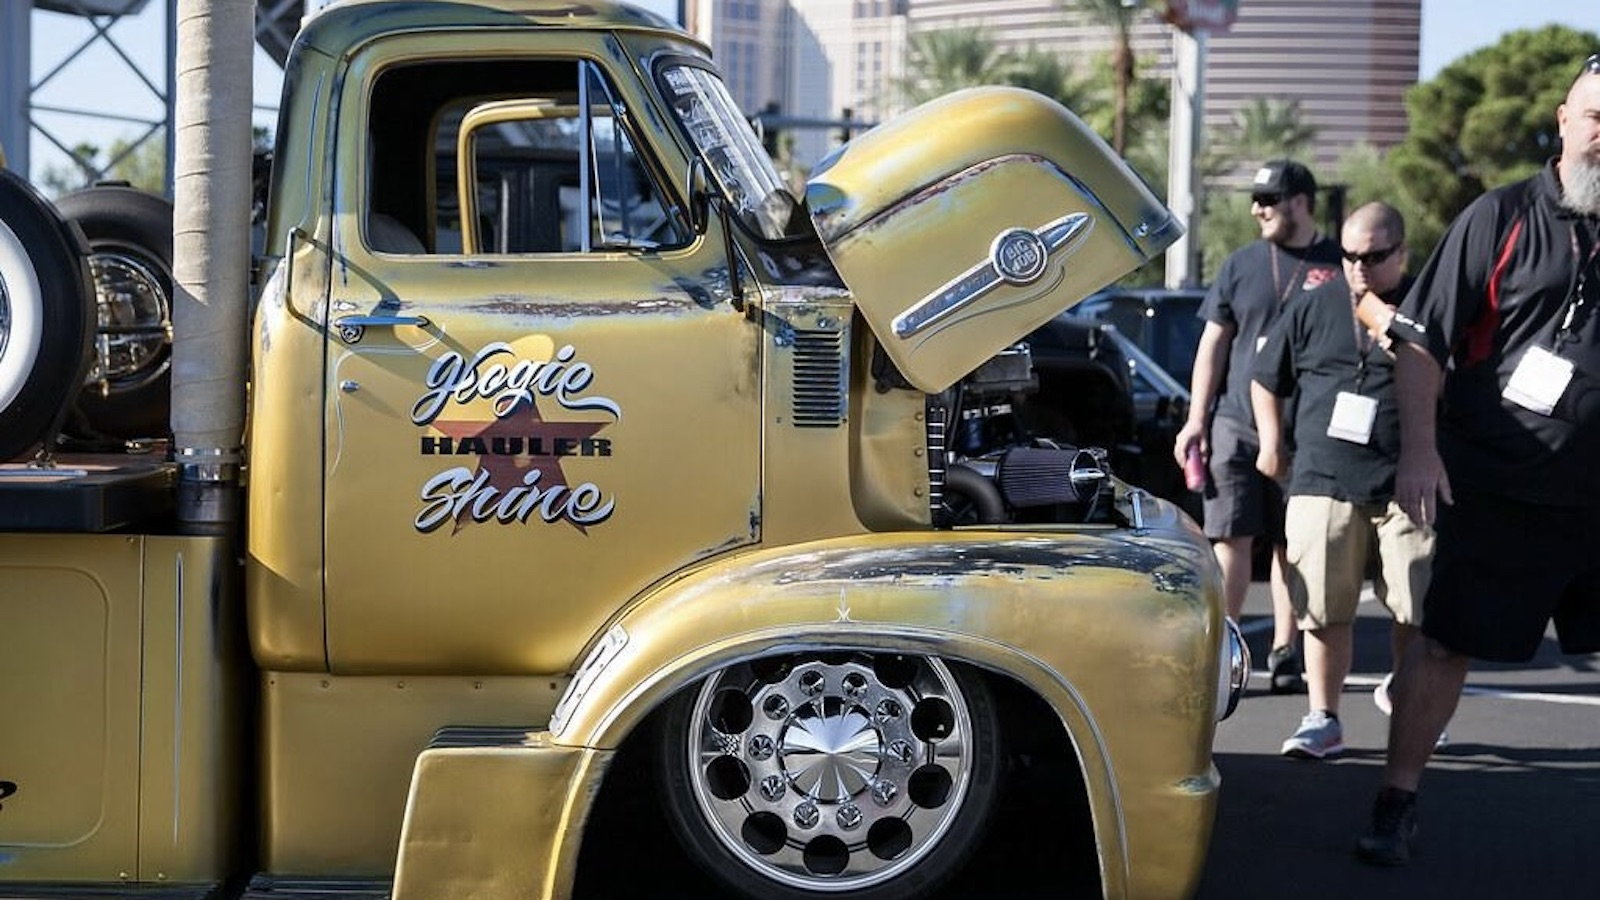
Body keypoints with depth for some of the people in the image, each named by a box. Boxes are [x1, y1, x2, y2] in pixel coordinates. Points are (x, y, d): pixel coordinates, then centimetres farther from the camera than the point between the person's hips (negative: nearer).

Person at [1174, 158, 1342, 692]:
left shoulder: (1339, 268, 3)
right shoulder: (1241, 267, 9)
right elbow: (1212, 346, 11)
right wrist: (1196, 421, 4)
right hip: (1237, 423, 1)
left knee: (1292, 545, 6)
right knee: (1231, 537, -3)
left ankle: (1284, 651, 12)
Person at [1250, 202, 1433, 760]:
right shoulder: (1312, 309, 11)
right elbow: (1266, 378, 21)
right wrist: (1271, 443, 13)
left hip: (1405, 487, -1)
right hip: (1323, 483, 1)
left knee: (1416, 611, 0)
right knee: (1324, 610, 1)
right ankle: (1323, 720, 7)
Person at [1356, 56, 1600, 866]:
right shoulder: (1501, 219, -3)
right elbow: (1422, 340, -4)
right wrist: (1419, 450, -13)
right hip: (1496, 488, -3)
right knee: (1445, 643, 1)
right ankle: (1397, 802, 11)